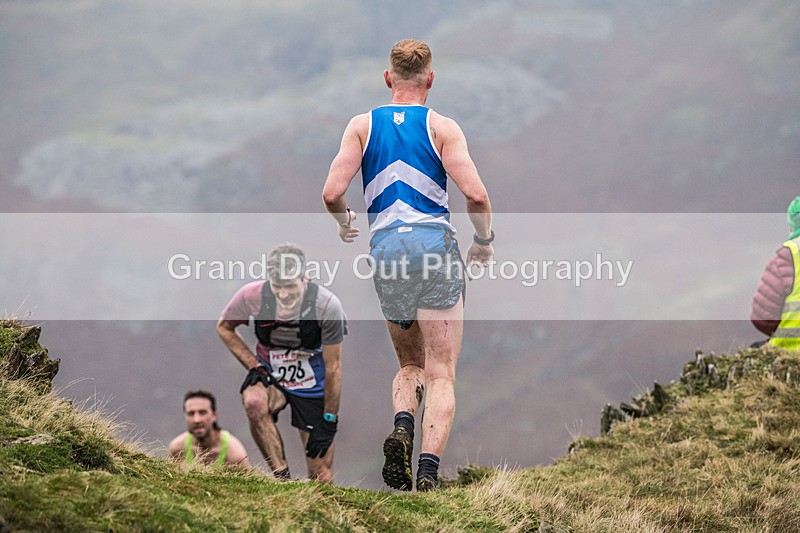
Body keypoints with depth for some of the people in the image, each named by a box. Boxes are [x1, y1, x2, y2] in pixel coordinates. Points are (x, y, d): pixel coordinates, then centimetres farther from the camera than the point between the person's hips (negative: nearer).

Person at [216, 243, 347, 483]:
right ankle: (281, 477, -26)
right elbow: (224, 328, 2)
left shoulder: (327, 305, -25)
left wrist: (328, 422, -11)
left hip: (313, 387, -1)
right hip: (271, 378, 1)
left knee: (321, 479, -5)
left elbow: (333, 368, -14)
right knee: (254, 402, -37)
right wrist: (254, 366, -9)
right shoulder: (252, 295, -21)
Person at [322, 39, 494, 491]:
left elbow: (332, 193, 0)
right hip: (436, 244, -2)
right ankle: (429, 467, -19)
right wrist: (484, 241, 11)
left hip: (385, 247, 2)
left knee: (410, 365, 20)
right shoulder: (442, 127, 4)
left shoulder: (362, 125, 10)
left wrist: (344, 223, 22)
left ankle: (402, 426, -10)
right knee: (441, 374, -1)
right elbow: (476, 196, -8)